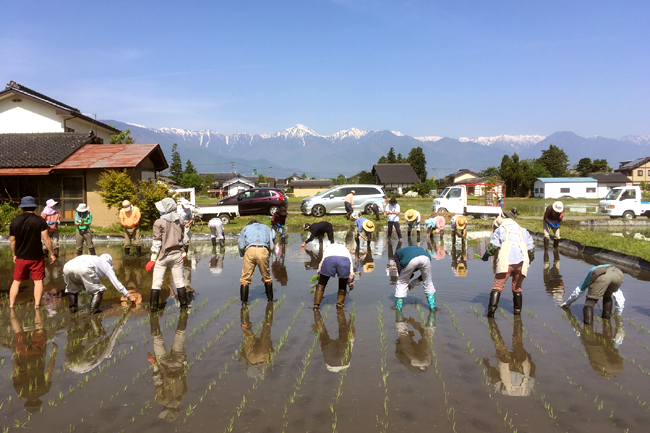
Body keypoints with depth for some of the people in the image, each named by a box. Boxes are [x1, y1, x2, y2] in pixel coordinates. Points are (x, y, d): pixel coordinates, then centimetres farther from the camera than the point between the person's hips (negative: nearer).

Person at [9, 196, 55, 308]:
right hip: (36, 257, -3)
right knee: (38, 281, 5)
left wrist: (14, 255, 18)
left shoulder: (14, 221, -1)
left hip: (20, 257, 3)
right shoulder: (40, 221, -11)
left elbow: (12, 241, 5)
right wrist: (51, 254, -2)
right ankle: (37, 306, 4)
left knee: (16, 281, 14)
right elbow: (46, 239, -11)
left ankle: (11, 306, 18)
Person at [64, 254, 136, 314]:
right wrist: (128, 295, 29)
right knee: (98, 290, 11)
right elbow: (116, 282, 25)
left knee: (72, 288, 33)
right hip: (83, 269, -6)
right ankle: (93, 310, -2)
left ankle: (72, 308, 26)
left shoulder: (94, 259, 42)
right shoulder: (106, 265, 28)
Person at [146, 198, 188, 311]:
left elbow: (156, 242, -12)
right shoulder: (179, 221, 3)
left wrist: (152, 259, -9)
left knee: (156, 282, 5)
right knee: (179, 280, 13)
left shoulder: (159, 223, -12)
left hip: (163, 255, -4)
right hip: (177, 254, 4)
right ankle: (184, 303, 18)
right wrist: (183, 253, 19)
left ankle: (153, 306, 8)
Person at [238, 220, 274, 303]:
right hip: (263, 250, 1)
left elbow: (241, 246, 16)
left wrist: (243, 255, 27)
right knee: (267, 277, 15)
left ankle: (244, 301, 4)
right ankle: (270, 299, 24)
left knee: (245, 278, 5)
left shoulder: (246, 228, 31)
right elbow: (271, 246, 23)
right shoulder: (266, 228, 35)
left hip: (250, 250, -1)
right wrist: (268, 256, 32)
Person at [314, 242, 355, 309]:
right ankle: (339, 304, 23)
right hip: (344, 260, 0)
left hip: (329, 259, 0)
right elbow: (351, 271, 36)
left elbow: (322, 263, 31)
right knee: (342, 285, 23)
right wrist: (351, 283, 45)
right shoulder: (345, 249, 42)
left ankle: (316, 304, 14)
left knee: (321, 283, 18)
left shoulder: (328, 247, 43)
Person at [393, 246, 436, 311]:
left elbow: (400, 270, 20)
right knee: (428, 282, 27)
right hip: (425, 257, 3)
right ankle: (432, 306, 30)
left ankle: (398, 308, 26)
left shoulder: (398, 253, 37)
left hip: (410, 260, -3)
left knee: (402, 283, 20)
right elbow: (426, 274, 36)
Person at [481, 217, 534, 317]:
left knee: (497, 286, -4)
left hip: (506, 262, -3)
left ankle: (492, 307, -18)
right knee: (517, 288, 18)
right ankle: (517, 310, 21)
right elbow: (531, 248, 20)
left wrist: (486, 255, 14)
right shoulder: (524, 231, 28)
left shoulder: (500, 230, 19)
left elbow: (493, 245, 2)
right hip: (521, 263, 3)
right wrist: (530, 260, 35)